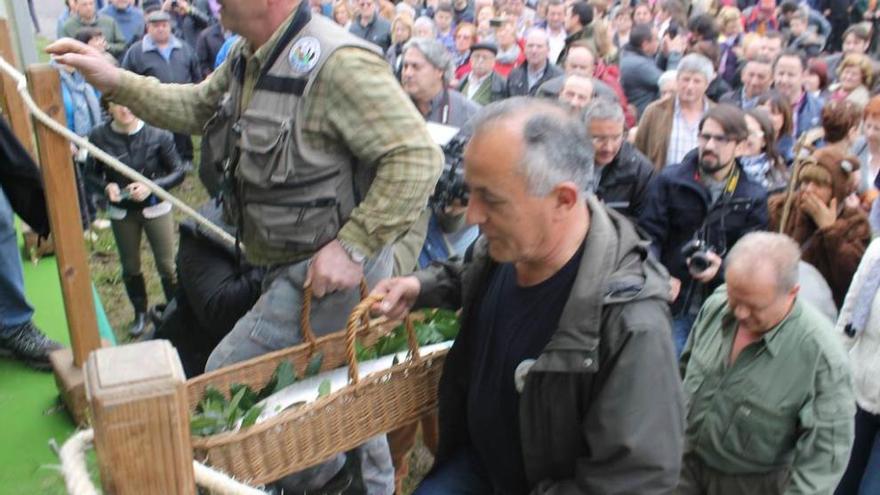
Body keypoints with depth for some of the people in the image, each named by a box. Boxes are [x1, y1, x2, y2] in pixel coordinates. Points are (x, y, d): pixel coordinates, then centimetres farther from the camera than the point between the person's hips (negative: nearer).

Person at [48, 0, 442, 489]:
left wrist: (354, 247, -28)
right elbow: (197, 108, 20)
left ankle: (318, 474, 22)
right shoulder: (249, 58, 4)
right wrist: (116, 81, 9)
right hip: (295, 263, 9)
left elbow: (418, 156, -28)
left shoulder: (338, 63, -26)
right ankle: (375, 482, 44)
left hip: (333, 267, -9)